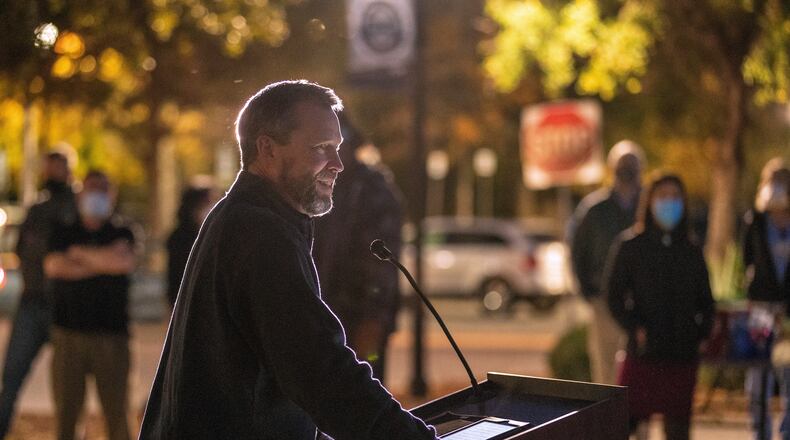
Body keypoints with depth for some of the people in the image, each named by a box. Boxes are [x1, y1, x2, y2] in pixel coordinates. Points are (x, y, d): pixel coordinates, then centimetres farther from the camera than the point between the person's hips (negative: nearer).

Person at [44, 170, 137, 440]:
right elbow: (53, 266, -8)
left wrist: (81, 254, -2)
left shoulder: (121, 234, 9)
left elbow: (126, 262, -13)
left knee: (116, 407, -4)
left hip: (111, 335, -1)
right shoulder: (64, 234, 12)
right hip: (69, 333, 1)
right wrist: (103, 262, -6)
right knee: (66, 407, 0)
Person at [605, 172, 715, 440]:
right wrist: (635, 328, -12)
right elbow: (613, 294, -1)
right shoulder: (630, 245, 1)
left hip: (683, 355, 3)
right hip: (643, 353, -3)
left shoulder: (691, 251, 10)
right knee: (626, 418, -9)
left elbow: (705, 300, 16)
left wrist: (701, 332, 1)